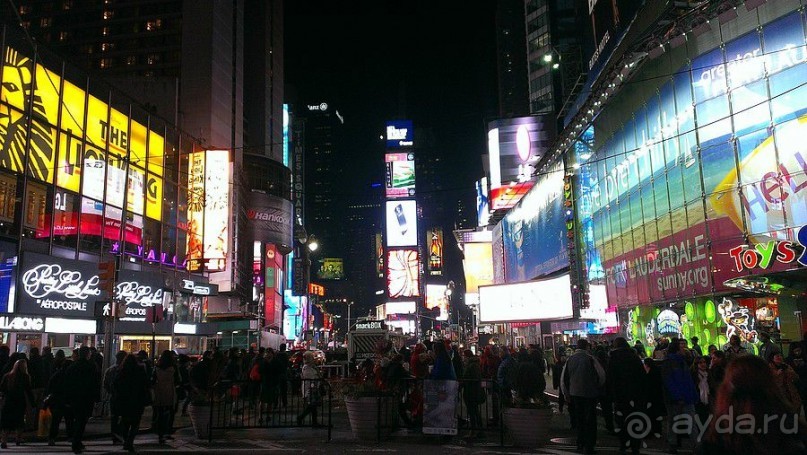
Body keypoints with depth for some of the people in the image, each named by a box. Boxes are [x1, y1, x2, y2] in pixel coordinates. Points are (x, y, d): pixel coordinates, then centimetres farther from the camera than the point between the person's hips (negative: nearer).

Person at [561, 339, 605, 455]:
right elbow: (601, 375, -11)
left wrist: (567, 393, 15)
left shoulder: (570, 359, 0)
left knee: (579, 419, 18)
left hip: (575, 393, 4)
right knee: (590, 420, 5)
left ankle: (580, 443, 24)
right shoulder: (590, 359, -14)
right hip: (589, 393, -4)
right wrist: (598, 387, 8)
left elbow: (563, 378, 5)